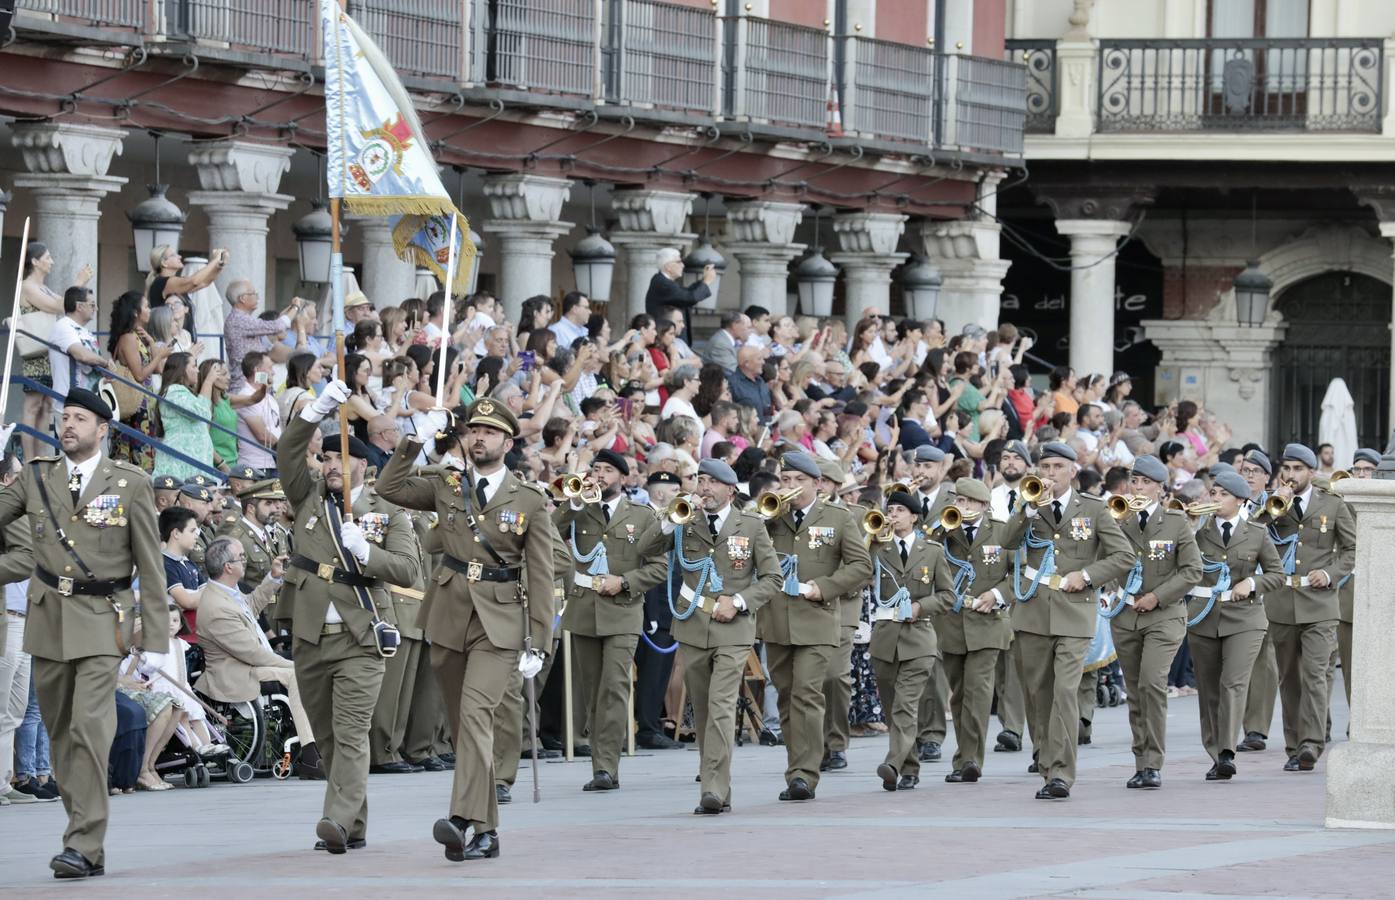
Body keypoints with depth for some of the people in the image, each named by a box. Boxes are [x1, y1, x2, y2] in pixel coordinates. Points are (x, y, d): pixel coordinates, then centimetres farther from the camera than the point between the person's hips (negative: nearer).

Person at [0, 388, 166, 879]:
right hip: (49, 618, 5)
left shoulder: (130, 483, 0)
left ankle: (83, 846, -18)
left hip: (102, 619, -4)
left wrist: (155, 637, -4)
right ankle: (86, 838, 20)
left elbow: (150, 564, 0)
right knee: (61, 733, 9)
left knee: (89, 727, -17)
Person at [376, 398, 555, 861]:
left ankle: (463, 820, -32)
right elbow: (389, 488, 10)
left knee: (475, 712, -22)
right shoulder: (447, 488, 11)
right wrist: (411, 445, 0)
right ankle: (486, 832, 16)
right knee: (461, 722, 8)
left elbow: (540, 578, 0)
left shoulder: (529, 502, 1)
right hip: (449, 619, 4)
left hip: (498, 626, -4)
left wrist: (537, 644, -5)